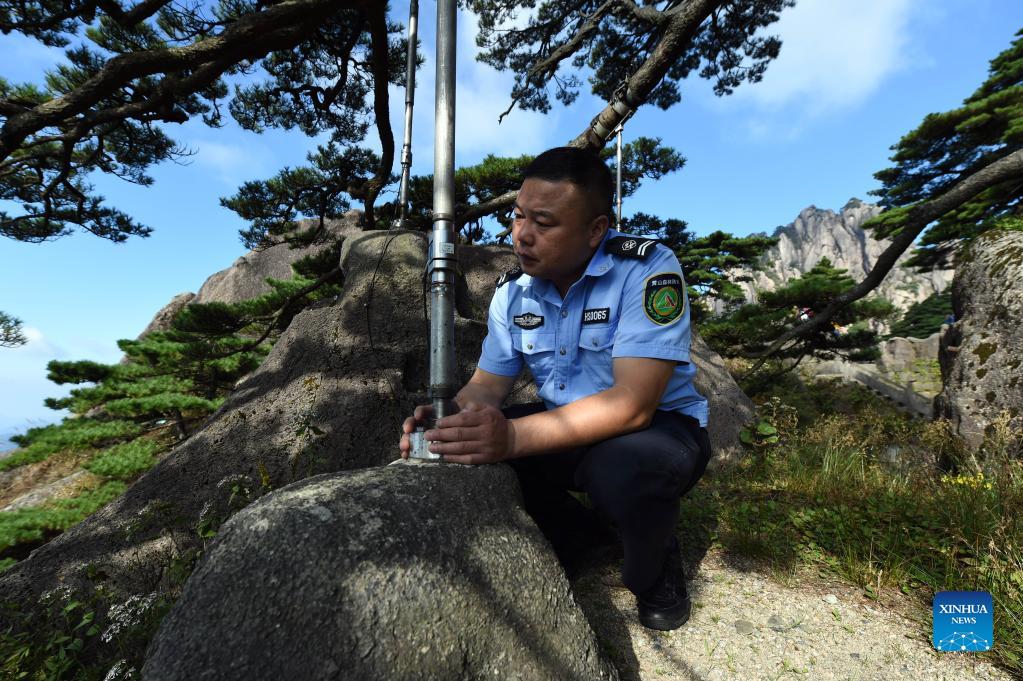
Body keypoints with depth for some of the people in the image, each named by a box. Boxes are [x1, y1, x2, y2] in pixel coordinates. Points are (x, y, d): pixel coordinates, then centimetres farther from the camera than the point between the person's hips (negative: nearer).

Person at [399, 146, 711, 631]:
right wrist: (444, 420, -25)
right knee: (469, 448, -16)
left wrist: (513, 437, -43)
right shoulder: (512, 290, -4)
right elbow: (487, 387, -2)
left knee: (625, 469, -38)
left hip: (659, 425, -4)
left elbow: (632, 404, -32)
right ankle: (560, 534, 11)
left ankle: (657, 568, 0)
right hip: (565, 431, 5)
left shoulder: (647, 269, -23)